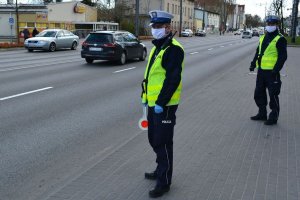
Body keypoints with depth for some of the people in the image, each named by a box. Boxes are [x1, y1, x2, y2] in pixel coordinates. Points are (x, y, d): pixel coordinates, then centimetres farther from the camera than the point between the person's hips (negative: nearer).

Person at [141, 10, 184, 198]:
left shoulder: (174, 49, -15)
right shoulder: (157, 47, 15)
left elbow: (173, 79, -23)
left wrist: (161, 102, -23)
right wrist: (147, 97, 21)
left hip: (164, 105, -9)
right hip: (154, 103, 10)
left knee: (163, 143, -2)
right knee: (154, 139, 20)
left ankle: (164, 182, 9)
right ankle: (161, 170, 37)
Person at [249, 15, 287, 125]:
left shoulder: (280, 39, -8)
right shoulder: (263, 38, 14)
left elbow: (283, 56, -13)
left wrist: (276, 70, -20)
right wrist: (253, 64, 10)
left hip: (272, 72, -8)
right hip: (261, 71, 8)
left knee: (273, 95, 0)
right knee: (259, 93, 14)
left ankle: (273, 117, 10)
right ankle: (262, 114, 28)